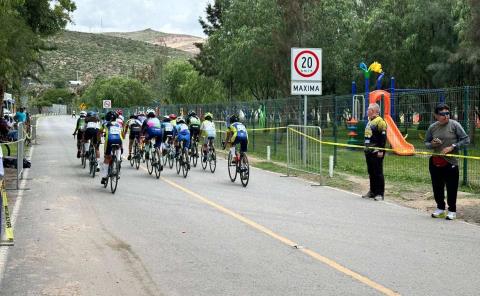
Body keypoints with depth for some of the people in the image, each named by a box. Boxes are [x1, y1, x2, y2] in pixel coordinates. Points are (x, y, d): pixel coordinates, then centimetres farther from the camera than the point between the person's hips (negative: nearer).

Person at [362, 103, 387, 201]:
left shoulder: (380, 121, -12)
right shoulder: (370, 121, 18)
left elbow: (383, 137, -17)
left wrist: (381, 150, -20)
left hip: (376, 152, -10)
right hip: (369, 152, 10)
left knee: (378, 173, -6)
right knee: (371, 173, 14)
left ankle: (380, 193, -2)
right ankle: (372, 191, 22)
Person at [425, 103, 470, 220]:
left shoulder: (454, 125, -7)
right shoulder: (432, 127, 3)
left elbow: (466, 139, -6)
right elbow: (426, 143, 14)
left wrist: (452, 147, -15)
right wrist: (432, 144, -9)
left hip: (450, 162, -3)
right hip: (435, 161, 4)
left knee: (451, 187, 2)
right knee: (437, 186, 11)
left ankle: (452, 210, 18)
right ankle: (440, 208, 30)